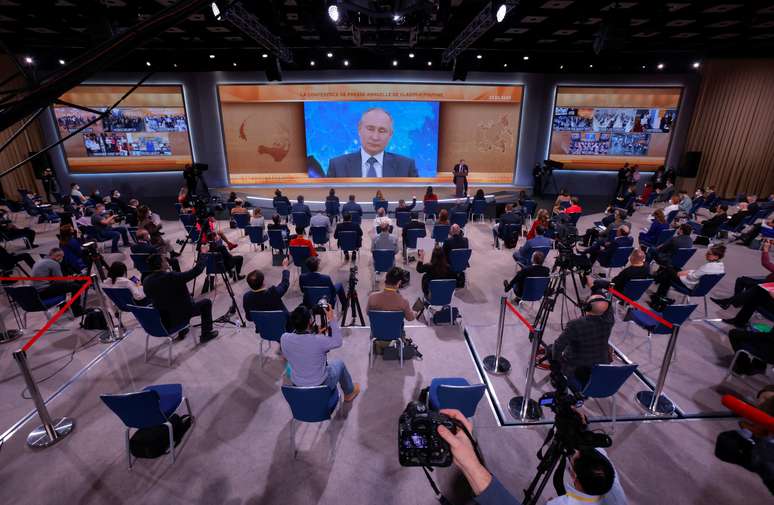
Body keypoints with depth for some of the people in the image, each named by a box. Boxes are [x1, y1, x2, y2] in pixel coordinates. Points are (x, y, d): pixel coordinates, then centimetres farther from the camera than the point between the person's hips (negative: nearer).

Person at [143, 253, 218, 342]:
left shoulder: (146, 281, -9)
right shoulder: (173, 277, -29)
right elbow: (196, 271, -21)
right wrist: (203, 255, -7)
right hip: (181, 316, -7)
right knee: (206, 302, 15)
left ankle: (182, 333, 42)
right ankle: (206, 334, 20)